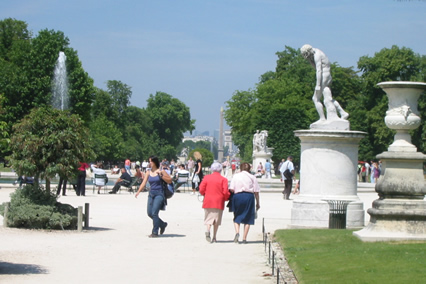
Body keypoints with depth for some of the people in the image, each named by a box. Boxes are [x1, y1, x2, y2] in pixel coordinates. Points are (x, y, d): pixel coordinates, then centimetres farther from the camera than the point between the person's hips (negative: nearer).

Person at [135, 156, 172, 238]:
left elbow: (170, 181, -4)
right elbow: (144, 183, 2)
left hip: (159, 194, -6)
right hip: (151, 194, 6)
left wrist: (161, 175, -16)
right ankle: (162, 224, 30)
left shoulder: (160, 171, -4)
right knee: (150, 213, 6)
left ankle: (155, 232, -6)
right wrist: (138, 191, -13)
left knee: (154, 213, -13)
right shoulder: (148, 172, 9)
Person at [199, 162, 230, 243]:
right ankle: (214, 237, 7)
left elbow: (201, 190, 0)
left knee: (209, 218, 5)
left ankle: (208, 231, -24)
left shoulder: (206, 178, 2)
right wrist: (226, 198, 11)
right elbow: (225, 192, -10)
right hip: (219, 202, -1)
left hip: (208, 201, 1)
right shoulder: (223, 179, -4)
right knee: (217, 220, 9)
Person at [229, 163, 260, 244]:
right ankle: (244, 238, 4)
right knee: (247, 218, 7)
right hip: (249, 197, 0)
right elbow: (256, 191, 3)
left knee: (237, 217, 13)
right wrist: (258, 203, 9)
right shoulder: (252, 177, 5)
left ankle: (237, 232, -12)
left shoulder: (235, 176, 6)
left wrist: (231, 198, 12)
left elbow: (231, 189, -3)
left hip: (238, 196, 0)